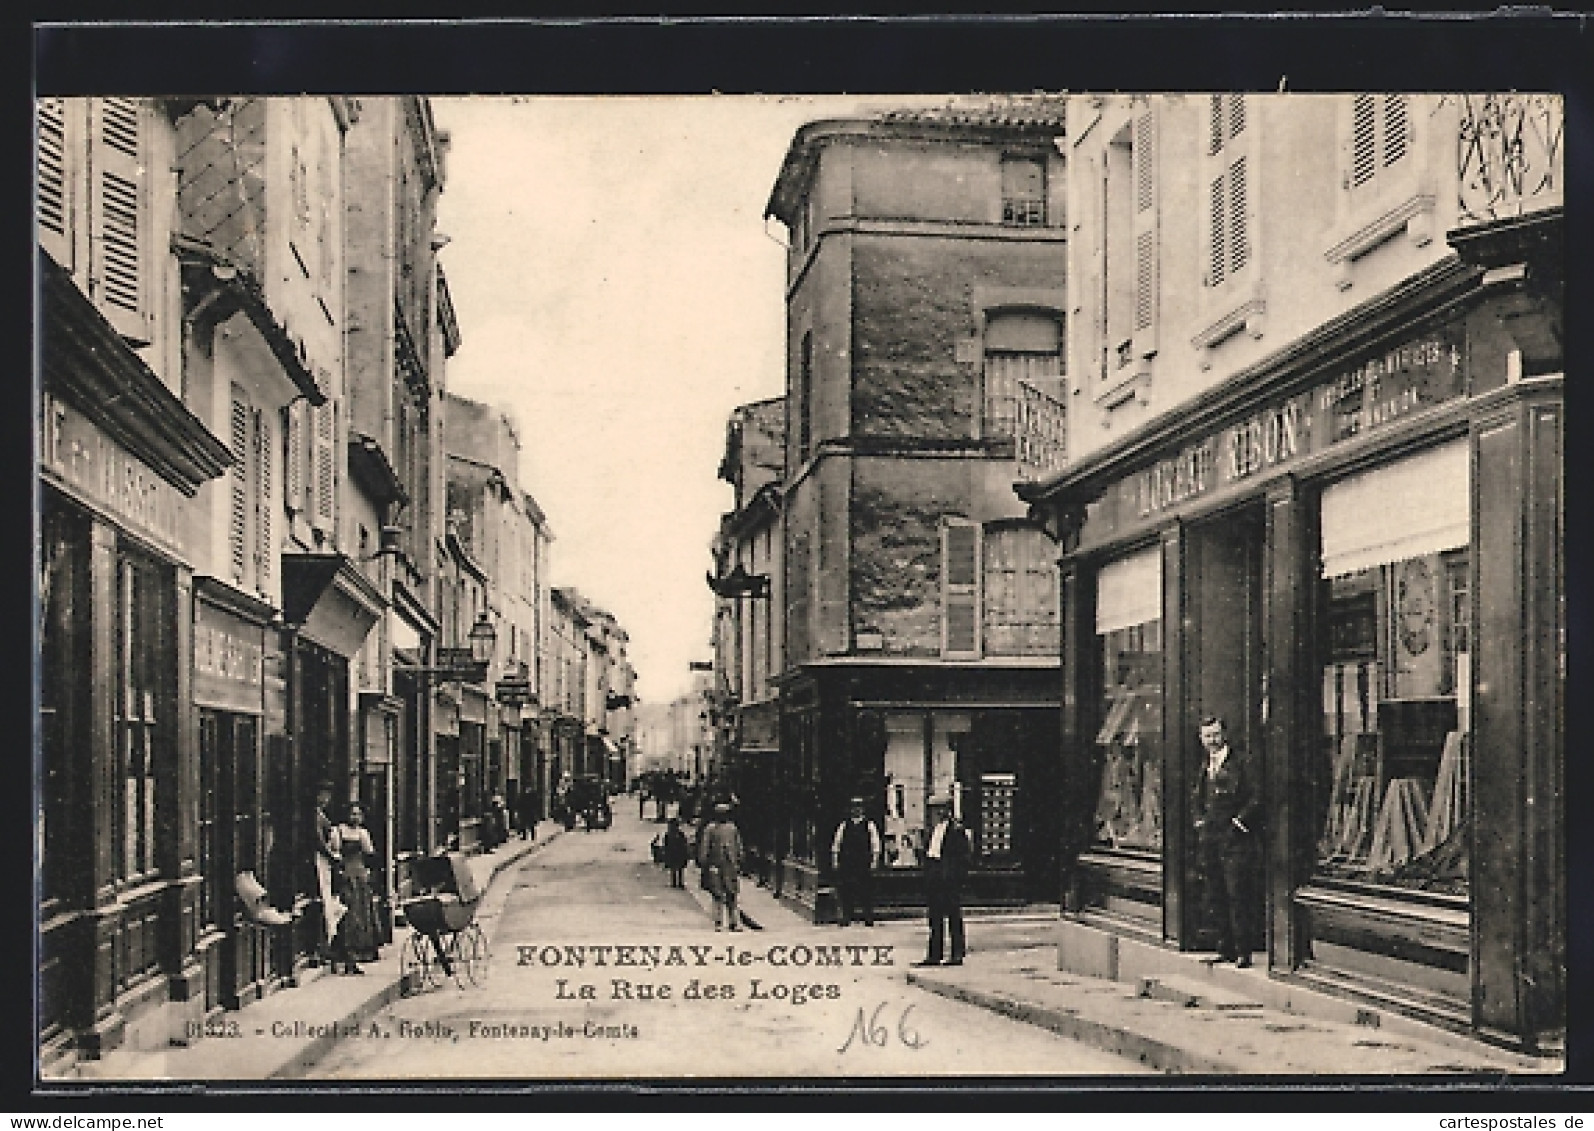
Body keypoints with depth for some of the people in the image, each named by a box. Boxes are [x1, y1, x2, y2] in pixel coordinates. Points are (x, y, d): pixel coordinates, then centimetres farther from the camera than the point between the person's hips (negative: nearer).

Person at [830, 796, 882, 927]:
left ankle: (868, 919, 5)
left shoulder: (869, 825, 6)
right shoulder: (843, 826, 10)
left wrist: (874, 861, -4)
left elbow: (875, 845, 4)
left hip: (864, 864, -1)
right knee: (846, 891, -1)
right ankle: (846, 919, 6)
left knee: (866, 892, -2)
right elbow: (836, 844, 12)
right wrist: (835, 861, 5)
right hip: (846, 864, 2)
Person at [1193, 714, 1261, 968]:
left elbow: (1257, 797, -8)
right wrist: (1199, 821, 12)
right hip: (1209, 840, 7)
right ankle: (1226, 950, 15)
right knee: (1213, 897, 8)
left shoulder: (1241, 762, -4)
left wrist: (1239, 822, -12)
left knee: (1237, 895, -9)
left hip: (1234, 840, -7)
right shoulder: (1205, 767, 18)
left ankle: (1243, 952, -5)